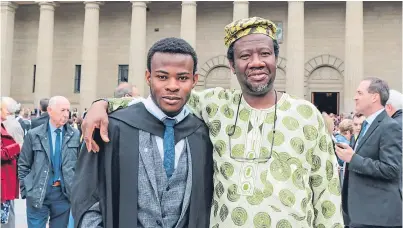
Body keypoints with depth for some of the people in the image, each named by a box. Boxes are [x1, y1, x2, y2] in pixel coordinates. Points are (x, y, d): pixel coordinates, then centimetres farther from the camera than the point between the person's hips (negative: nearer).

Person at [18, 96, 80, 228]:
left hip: (64, 193, 1)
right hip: (37, 193, -1)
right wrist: (25, 190, 0)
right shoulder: (33, 135, -2)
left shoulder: (75, 135, 0)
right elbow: (23, 165, 4)